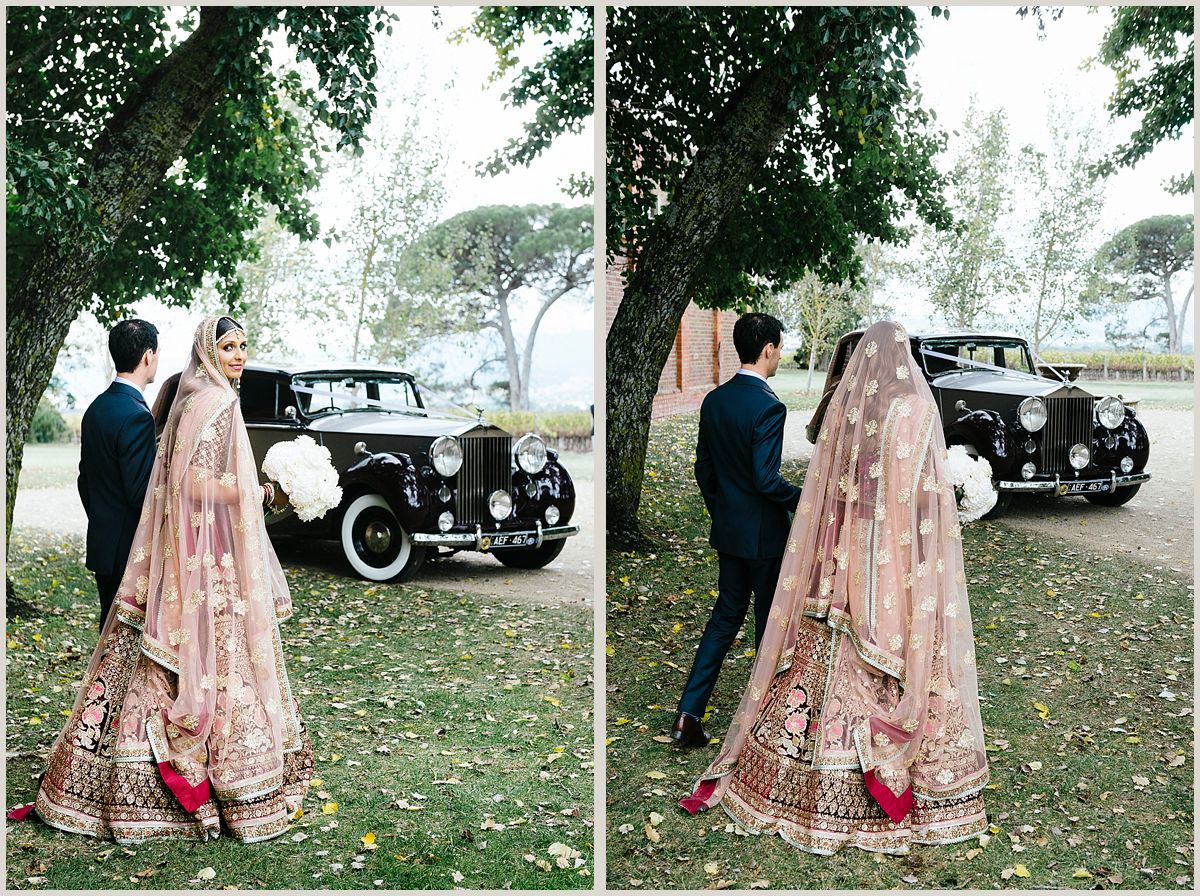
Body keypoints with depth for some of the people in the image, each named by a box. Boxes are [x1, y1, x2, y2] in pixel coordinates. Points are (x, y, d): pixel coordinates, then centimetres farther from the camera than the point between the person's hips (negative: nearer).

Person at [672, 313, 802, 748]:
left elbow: (703, 469, 9)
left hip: (727, 530, 7)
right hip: (764, 533, -7)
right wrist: (804, 496, -10)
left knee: (726, 615, 14)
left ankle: (688, 714, 8)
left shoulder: (714, 400, 2)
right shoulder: (768, 406, -21)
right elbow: (767, 479, -25)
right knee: (770, 621, 9)